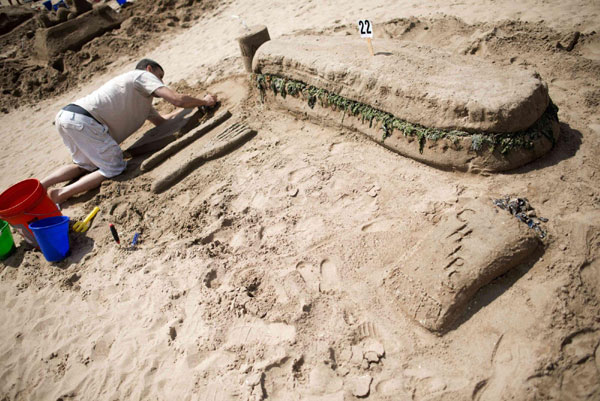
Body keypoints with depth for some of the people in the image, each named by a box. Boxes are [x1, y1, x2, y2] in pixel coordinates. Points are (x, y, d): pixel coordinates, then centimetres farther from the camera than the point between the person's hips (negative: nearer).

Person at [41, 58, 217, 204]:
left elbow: (161, 120, 29)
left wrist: (192, 106, 30)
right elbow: (177, 99, -8)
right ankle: (61, 195, -13)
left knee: (87, 166, 25)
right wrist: (204, 101, 8)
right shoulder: (143, 75, 4)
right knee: (114, 168, -4)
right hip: (82, 119, -10)